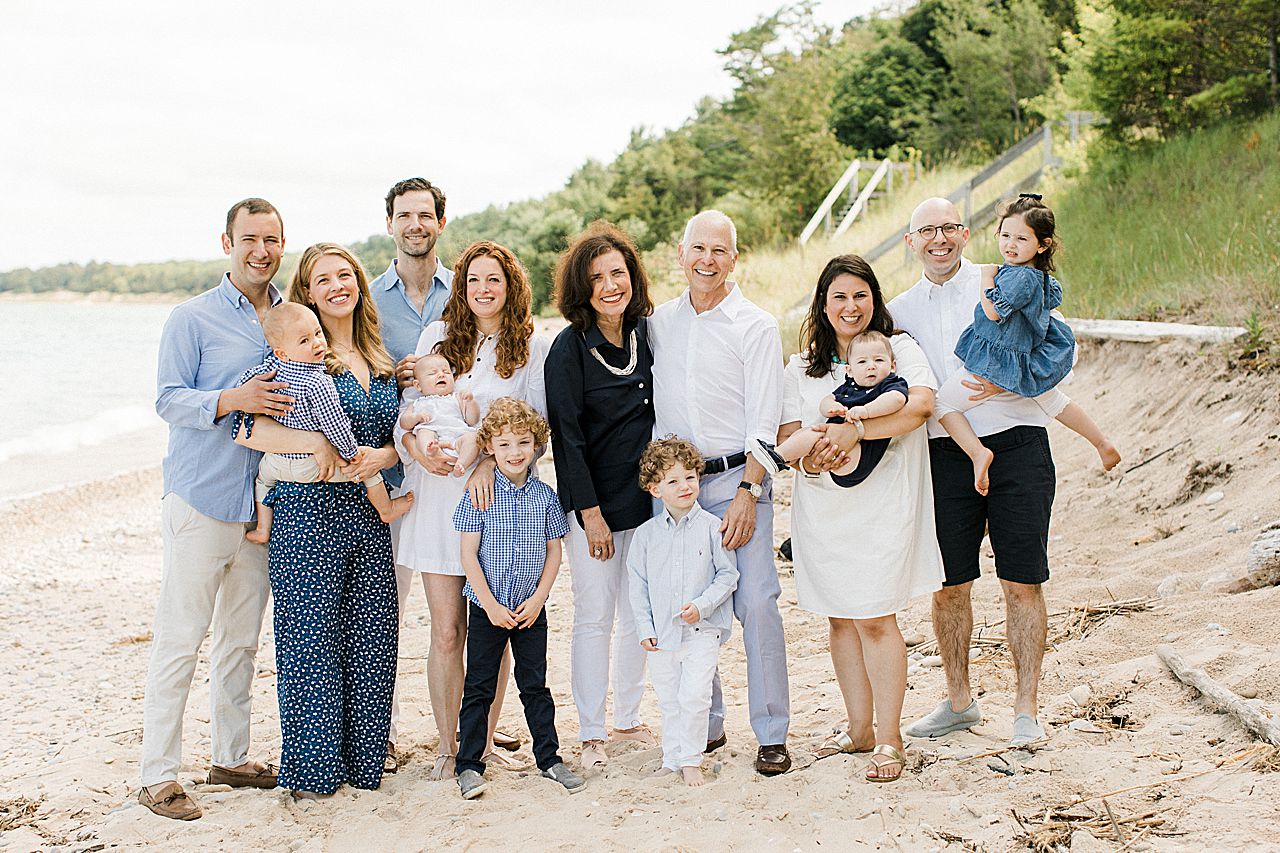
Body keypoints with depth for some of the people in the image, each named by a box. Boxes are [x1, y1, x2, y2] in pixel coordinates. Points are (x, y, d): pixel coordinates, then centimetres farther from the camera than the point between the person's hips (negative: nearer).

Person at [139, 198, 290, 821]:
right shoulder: (193, 318, -4)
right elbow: (168, 400, -9)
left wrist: (320, 437, 0)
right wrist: (231, 400, -25)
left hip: (261, 505, 5)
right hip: (200, 501, -5)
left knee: (241, 639, 14)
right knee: (179, 641, -3)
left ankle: (231, 756, 25)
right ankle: (158, 776, 4)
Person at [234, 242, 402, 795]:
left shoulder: (382, 363, 15)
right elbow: (247, 427, -11)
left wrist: (382, 456, -7)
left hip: (370, 516, 5)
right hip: (308, 513, -5)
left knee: (371, 637, 6)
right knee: (310, 636, -1)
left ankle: (361, 759, 20)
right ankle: (312, 768, 11)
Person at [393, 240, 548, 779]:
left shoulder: (533, 349, 5)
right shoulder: (435, 338, 9)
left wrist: (492, 463, -16)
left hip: (499, 497, 0)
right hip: (437, 493, 1)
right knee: (447, 632, 2)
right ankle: (447, 745, 13)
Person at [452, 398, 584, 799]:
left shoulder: (545, 495, 0)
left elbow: (553, 552, 5)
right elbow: (469, 554, -8)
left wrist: (538, 598, -5)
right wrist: (490, 604, -12)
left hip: (531, 610, 2)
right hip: (487, 608, -2)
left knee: (535, 685, 11)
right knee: (479, 688, 5)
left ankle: (549, 757, 22)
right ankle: (469, 763, 14)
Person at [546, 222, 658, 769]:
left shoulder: (645, 335, 4)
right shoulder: (570, 347, -11)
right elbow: (566, 435, -13)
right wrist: (590, 512, -14)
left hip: (645, 496, 5)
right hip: (594, 502, -5)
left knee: (638, 614, 12)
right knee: (595, 616, 2)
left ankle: (627, 719, 26)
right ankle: (590, 734, 14)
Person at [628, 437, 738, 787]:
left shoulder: (711, 527, -4)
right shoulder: (646, 534, 3)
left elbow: (728, 574, -2)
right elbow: (638, 584, 8)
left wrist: (702, 605, -15)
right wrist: (645, 628, 2)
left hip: (702, 630, -3)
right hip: (661, 633, 3)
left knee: (694, 696, -11)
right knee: (669, 701, 12)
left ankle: (691, 762, 3)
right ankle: (671, 761, 24)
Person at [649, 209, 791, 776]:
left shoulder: (756, 326, 0)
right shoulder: (658, 322, 11)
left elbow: (764, 421, -5)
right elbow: (644, 405, 17)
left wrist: (747, 493, -13)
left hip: (736, 479, -3)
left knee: (756, 604, -8)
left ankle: (771, 734, 2)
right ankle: (705, 724, 19)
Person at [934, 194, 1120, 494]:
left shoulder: (1021, 276, -24)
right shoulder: (1042, 277, 5)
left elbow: (994, 311, -31)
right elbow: (1053, 296, 27)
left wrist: (988, 275, -17)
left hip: (995, 362, -10)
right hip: (1030, 364, 10)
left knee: (943, 403, -3)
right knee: (1054, 401, 33)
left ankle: (978, 453, -17)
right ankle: (1103, 443, 44)